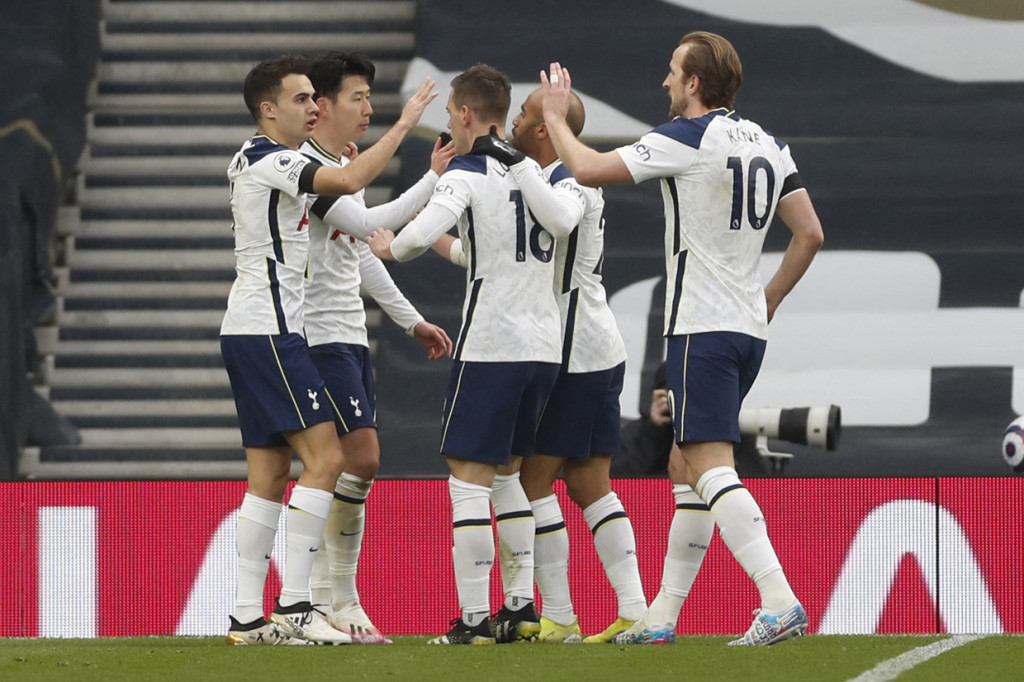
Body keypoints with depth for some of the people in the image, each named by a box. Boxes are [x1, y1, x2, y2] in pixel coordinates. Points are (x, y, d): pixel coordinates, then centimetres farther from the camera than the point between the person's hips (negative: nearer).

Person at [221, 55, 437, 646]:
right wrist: (404, 126, -18)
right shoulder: (270, 160, -12)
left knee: (270, 474, 8)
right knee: (325, 458, -13)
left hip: (251, 331, 10)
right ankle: (294, 609, -17)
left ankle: (248, 617, 5)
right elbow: (349, 182, -26)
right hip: (268, 331, -10)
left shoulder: (254, 161, 19)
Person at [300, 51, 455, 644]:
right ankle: (334, 599, -9)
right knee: (360, 460, -15)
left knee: (359, 464, 6)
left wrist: (412, 320, 26)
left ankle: (337, 601, 9)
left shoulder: (346, 168, 18)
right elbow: (368, 223, -25)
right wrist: (431, 182, -24)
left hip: (350, 336, 10)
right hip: (318, 336, -10)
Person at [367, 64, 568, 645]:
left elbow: (420, 235, -22)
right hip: (545, 344, 7)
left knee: (469, 478, -2)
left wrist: (391, 246, -1)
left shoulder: (467, 173, -8)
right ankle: (521, 607, 14)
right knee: (506, 474, 19)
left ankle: (475, 619, -6)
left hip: (491, 345, -7)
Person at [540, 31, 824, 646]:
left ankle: (780, 603, -28)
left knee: (711, 468, -14)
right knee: (686, 468, 15)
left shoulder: (687, 139, -10)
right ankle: (662, 618, 19)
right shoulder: (767, 144, 12)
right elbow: (810, 233, 13)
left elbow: (588, 169, -11)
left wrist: (556, 117, 7)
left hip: (702, 328, -8)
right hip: (747, 329, 8)